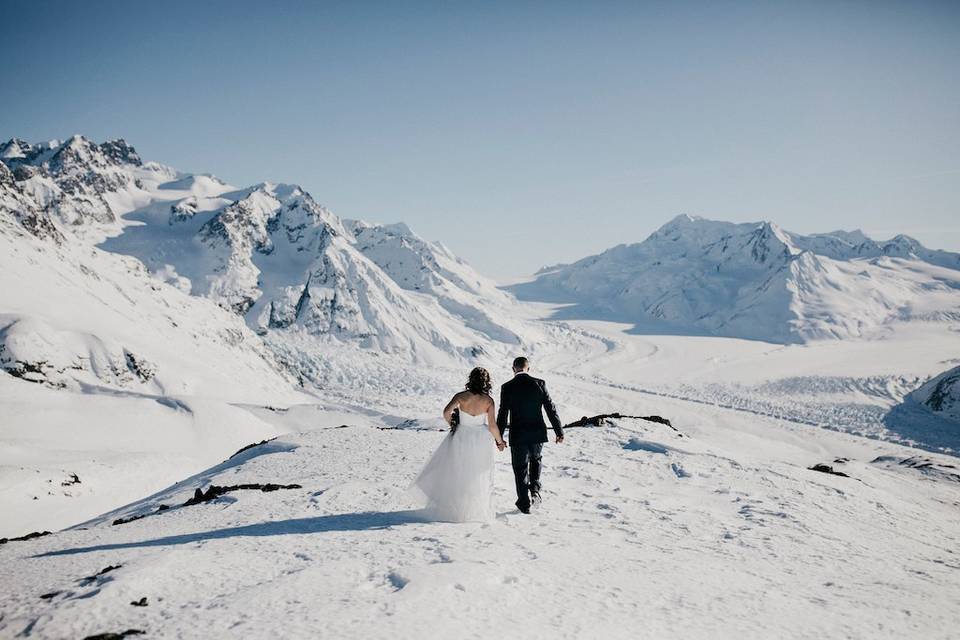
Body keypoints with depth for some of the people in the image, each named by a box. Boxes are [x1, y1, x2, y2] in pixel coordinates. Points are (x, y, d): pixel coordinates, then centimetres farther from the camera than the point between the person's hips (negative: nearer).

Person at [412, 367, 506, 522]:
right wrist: (500, 441, 4)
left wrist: (452, 425, -1)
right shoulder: (488, 401, -11)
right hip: (481, 440, 0)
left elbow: (446, 412, -21)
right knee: (479, 476, 14)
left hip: (461, 438, 0)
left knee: (456, 474, 16)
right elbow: (492, 426, -11)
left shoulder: (461, 396, -12)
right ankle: (479, 510, 22)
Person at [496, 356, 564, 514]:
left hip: (518, 436, -2)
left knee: (521, 469, 10)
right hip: (538, 433, 2)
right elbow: (551, 408, -3)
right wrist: (559, 431, 4)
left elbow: (503, 414, -5)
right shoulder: (539, 384, -4)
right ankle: (535, 491, 17)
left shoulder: (507, 387, -7)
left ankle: (525, 503, 13)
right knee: (535, 460, 27)